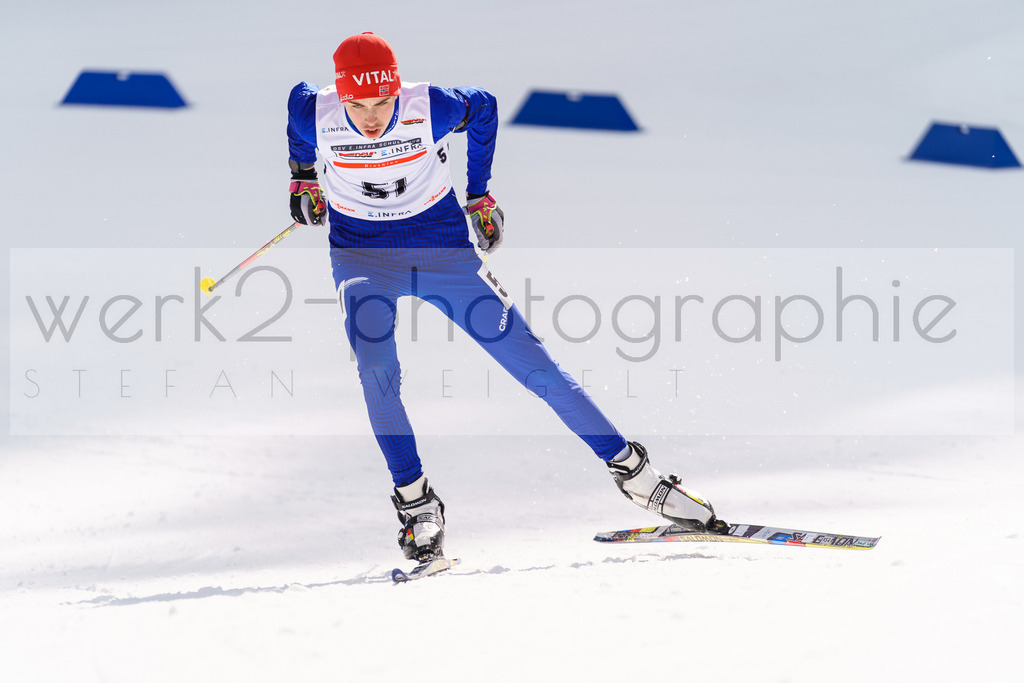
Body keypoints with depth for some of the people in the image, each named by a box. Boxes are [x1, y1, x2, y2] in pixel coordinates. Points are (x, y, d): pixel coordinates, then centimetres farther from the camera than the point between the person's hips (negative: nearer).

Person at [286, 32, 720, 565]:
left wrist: (479, 193, 9)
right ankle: (416, 503, -15)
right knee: (375, 365, -28)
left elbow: (483, 107, 0)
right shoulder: (316, 115, -20)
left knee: (529, 360, -4)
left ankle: (632, 470, 6)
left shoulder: (432, 108, -23)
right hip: (362, 255, 0)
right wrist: (303, 175, 19)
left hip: (443, 249, 0)